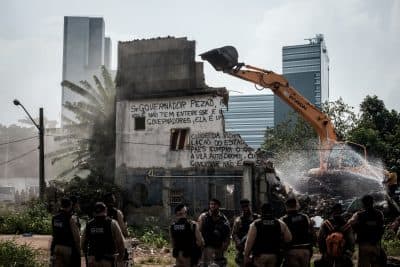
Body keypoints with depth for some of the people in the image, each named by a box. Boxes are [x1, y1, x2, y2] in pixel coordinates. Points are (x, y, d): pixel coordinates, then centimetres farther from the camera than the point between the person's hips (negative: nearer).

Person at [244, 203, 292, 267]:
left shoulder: (255, 224, -4)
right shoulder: (280, 224, 3)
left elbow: (249, 242, -7)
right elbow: (289, 238, -2)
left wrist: (246, 256, -2)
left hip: (259, 255, -2)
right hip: (274, 255, 3)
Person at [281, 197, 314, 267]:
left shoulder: (283, 220, -7)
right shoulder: (305, 218, 5)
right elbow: (311, 234, 7)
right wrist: (310, 249, 14)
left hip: (291, 251, -3)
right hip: (305, 250, 4)